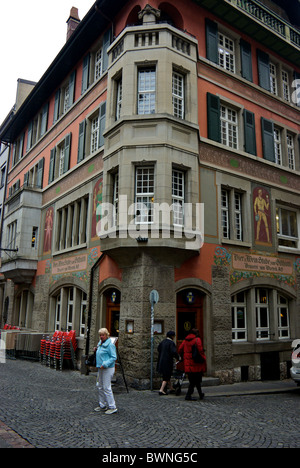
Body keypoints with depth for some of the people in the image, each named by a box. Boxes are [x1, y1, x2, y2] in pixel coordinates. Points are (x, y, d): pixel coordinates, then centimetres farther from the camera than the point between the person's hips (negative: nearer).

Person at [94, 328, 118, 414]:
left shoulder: (110, 345, -16)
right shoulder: (100, 343, 12)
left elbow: (113, 357, -18)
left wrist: (105, 364, -25)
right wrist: (96, 350, 6)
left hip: (108, 369, -9)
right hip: (100, 368, 10)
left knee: (106, 388, -7)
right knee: (100, 387, 16)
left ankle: (112, 407, 3)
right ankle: (103, 405, 29)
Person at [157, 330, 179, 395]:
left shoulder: (163, 341, 8)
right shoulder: (171, 343, -16)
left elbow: (158, 349, 21)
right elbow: (174, 352, -25)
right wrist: (178, 357, -9)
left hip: (161, 360, 8)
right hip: (167, 361, -8)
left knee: (167, 375, 19)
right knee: (166, 376, 1)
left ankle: (171, 388, 31)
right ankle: (161, 390, -3)